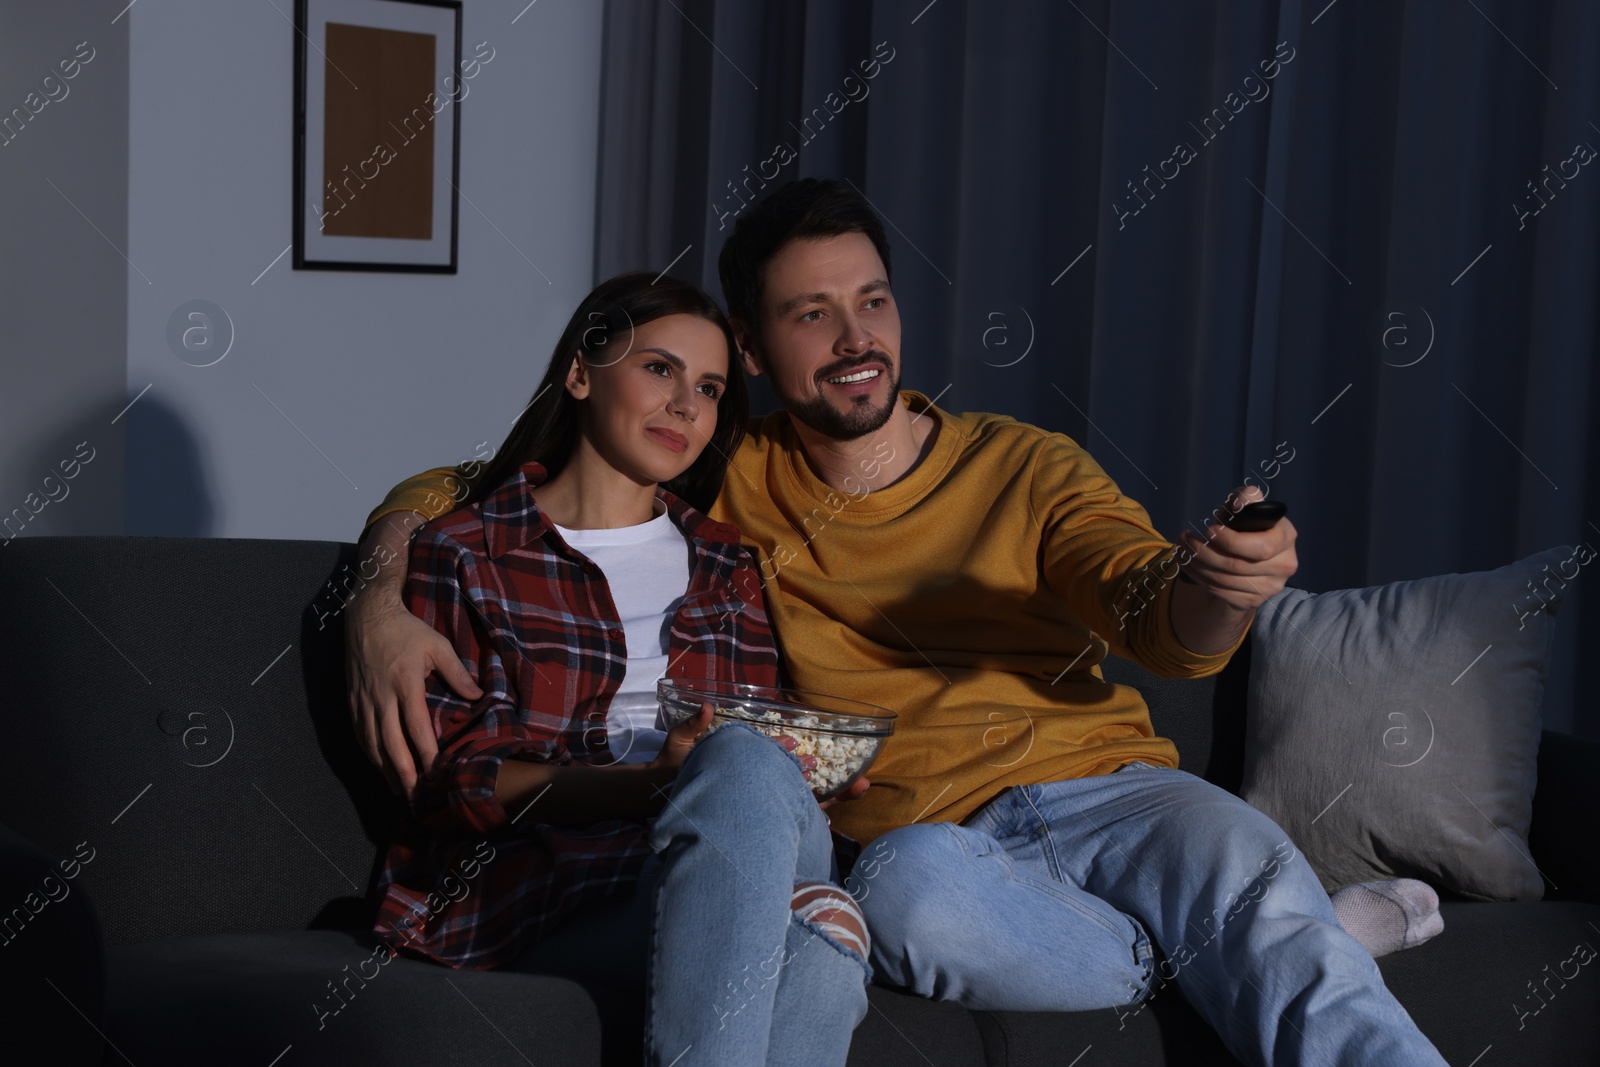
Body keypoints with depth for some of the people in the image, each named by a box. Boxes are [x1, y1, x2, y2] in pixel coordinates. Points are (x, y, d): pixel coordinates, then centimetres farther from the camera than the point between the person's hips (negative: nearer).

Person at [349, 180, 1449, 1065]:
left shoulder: (1027, 467, 13)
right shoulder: (728, 489, 12)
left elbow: (1171, 633, -2)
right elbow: (442, 497, 15)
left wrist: (1218, 584, -28)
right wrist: (380, 609, -8)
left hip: (1104, 785, 0)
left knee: (1261, 883, -34)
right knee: (911, 882, -37)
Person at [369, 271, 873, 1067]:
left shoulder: (728, 569, 27)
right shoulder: (463, 554, 11)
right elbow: (451, 779, 0)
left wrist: (813, 776, -4)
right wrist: (649, 784, -17)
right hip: (528, 877, -4)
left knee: (826, 925, -37)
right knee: (744, 762, -37)